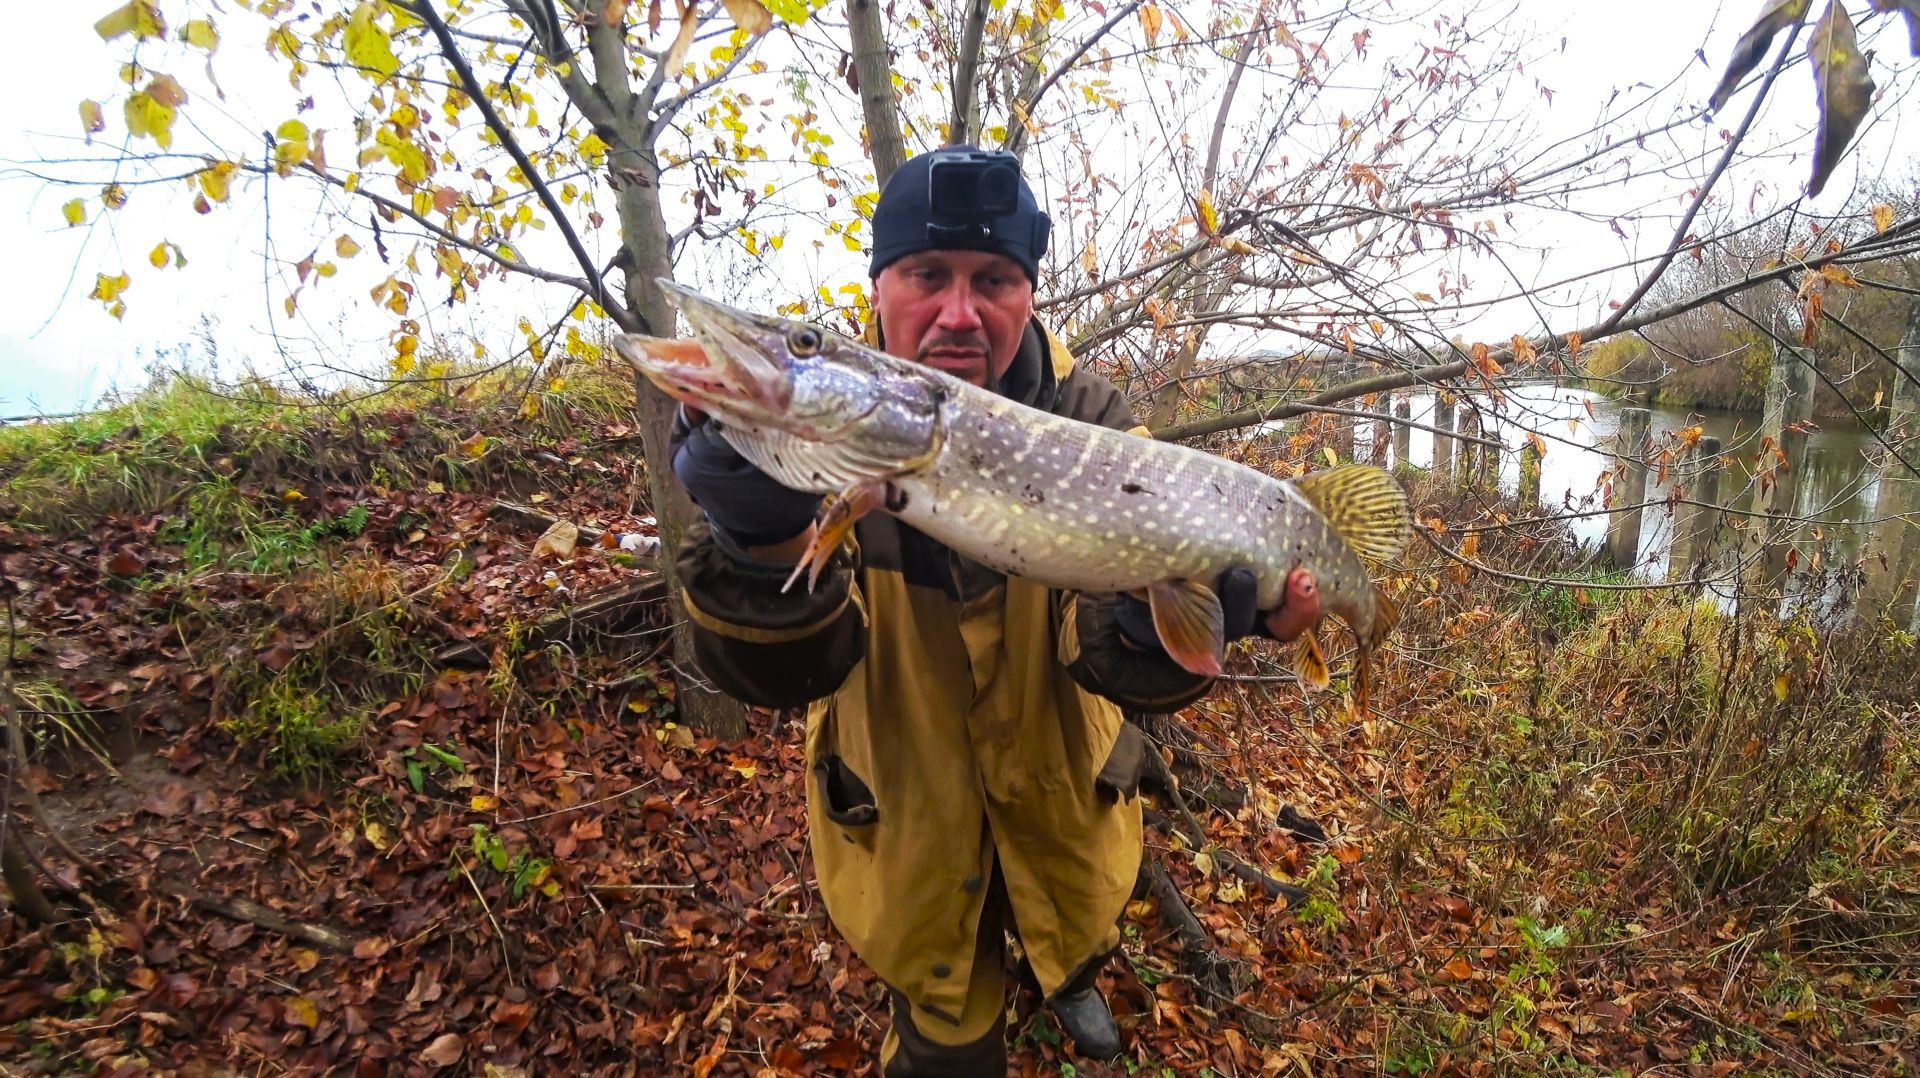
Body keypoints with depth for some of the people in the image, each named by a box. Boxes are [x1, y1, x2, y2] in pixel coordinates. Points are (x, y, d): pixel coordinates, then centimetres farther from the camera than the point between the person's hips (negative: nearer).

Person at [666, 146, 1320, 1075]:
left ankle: (1068, 982, 66)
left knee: (1077, 932, 31)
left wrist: (1161, 618, -49)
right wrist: (764, 542, -49)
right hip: (902, 804, -1)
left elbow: (1122, 667, -25)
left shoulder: (1092, 424, -19)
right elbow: (784, 674, -28)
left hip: (1059, 788, 2)